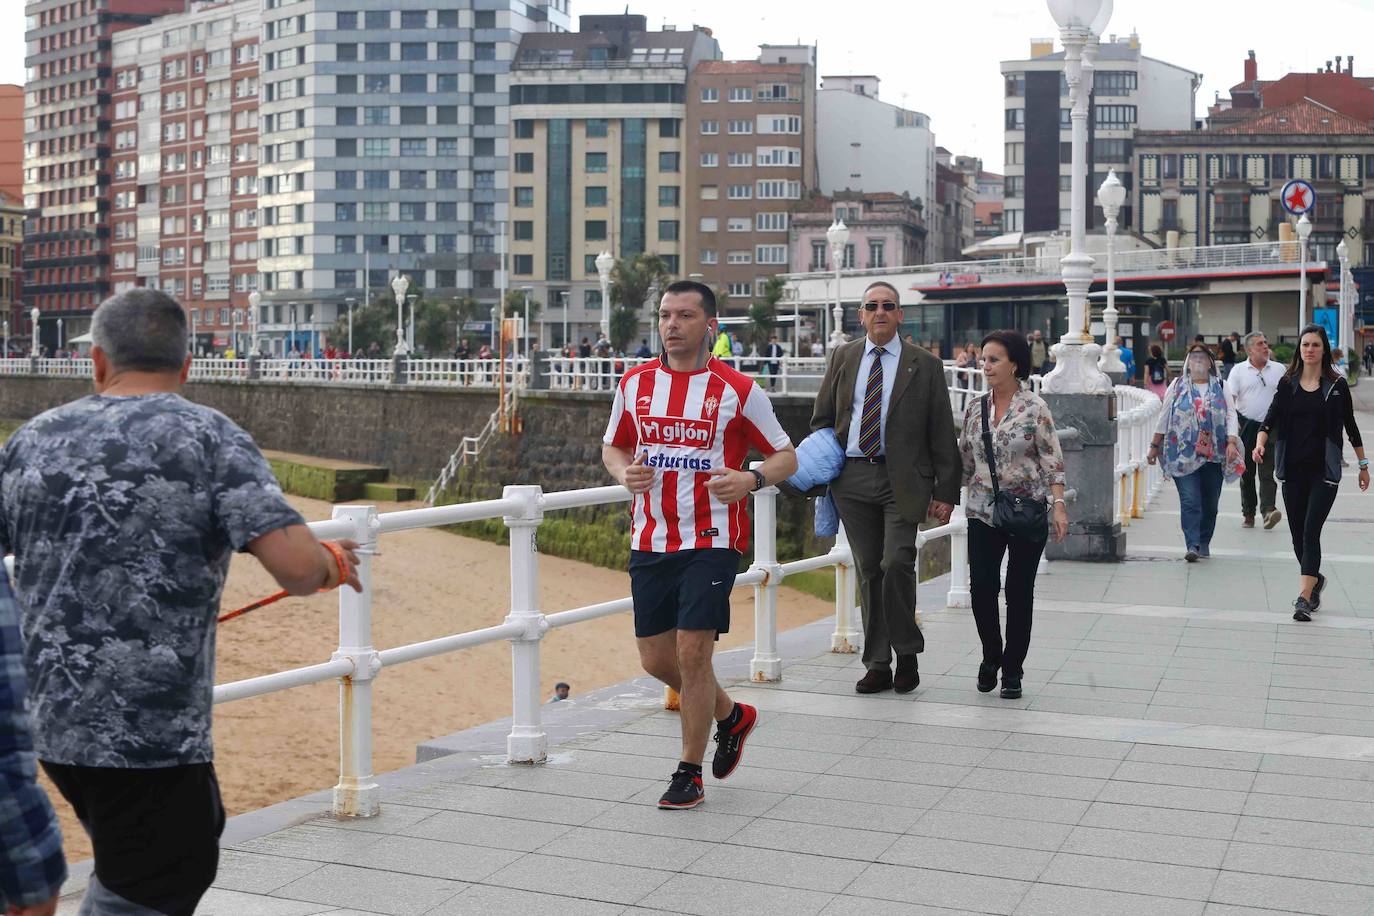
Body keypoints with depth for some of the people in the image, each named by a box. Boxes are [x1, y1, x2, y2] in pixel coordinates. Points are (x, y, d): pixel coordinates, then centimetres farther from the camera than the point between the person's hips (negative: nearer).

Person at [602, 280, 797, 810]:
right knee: (656, 657, 8)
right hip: (649, 541, 5)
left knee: (692, 651, -9)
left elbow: (786, 456, 2)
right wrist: (624, 473, -4)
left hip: (711, 541, -4)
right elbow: (612, 446, 19)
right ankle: (731, 716, 36)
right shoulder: (635, 383, 7)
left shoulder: (737, 389, -4)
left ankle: (690, 774, 9)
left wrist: (752, 479, -19)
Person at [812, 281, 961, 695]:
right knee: (869, 571, 6)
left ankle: (907, 654, 6)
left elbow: (942, 433, 3)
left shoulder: (925, 364, 3)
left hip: (902, 481, -3)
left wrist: (945, 492, -2)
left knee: (897, 563, -15)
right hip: (853, 478, 3)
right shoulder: (843, 357, 11)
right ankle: (878, 665, 14)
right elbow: (821, 419, 16)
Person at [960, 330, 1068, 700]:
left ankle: (1012, 670, 16)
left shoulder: (1035, 408, -6)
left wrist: (1058, 505, -16)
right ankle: (991, 657, 20)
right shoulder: (974, 408, 7)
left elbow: (1053, 462, -7)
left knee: (1019, 592, 2)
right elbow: (964, 460, 16)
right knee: (981, 587, -5)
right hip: (983, 512, 3)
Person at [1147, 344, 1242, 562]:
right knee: (1190, 501, -12)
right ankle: (1192, 545, -15)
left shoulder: (1221, 387, 9)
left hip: (1214, 454, 2)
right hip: (1184, 454, -2)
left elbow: (1231, 414, 3)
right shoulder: (1177, 386, 8)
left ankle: (1204, 543, 21)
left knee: (1210, 502, 7)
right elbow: (1164, 417, 10)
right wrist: (1155, 446, 8)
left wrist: (1232, 442, -11)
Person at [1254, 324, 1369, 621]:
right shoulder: (1287, 383, 6)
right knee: (1297, 533, 10)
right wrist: (1260, 442, -23)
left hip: (1324, 470, -3)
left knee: (1310, 531, -13)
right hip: (1293, 469, 3)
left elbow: (1350, 425, 8)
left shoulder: (1337, 385, 1)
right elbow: (1271, 417, -3)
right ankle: (1315, 579, 35)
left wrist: (1363, 464, 11)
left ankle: (1304, 597, -15)